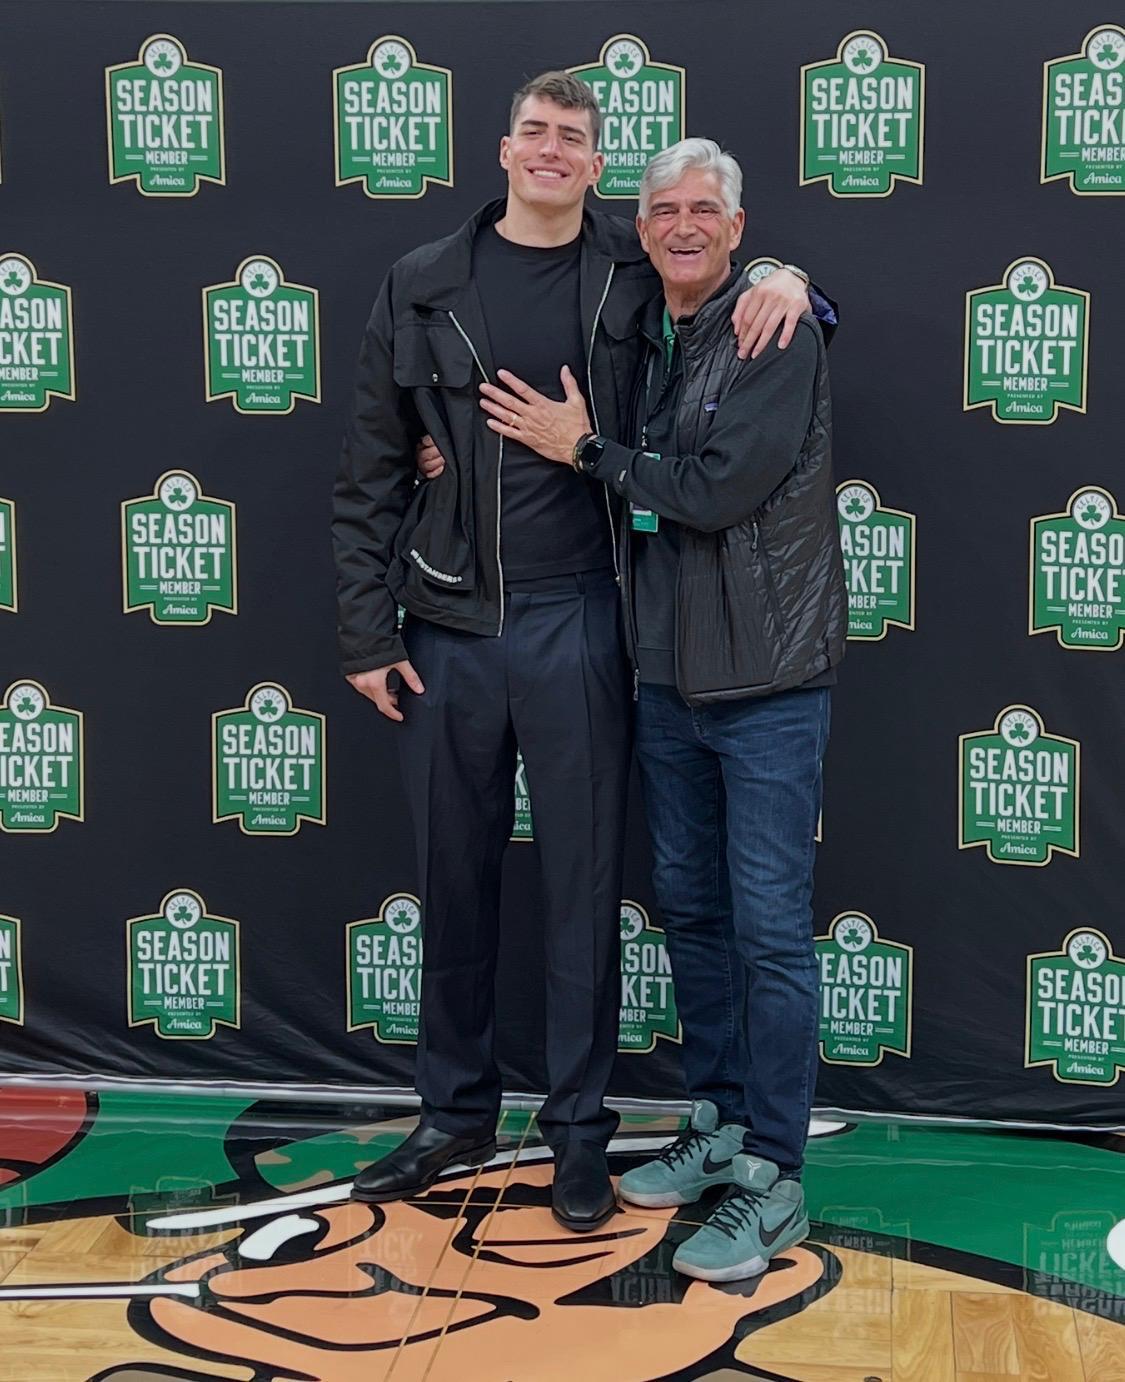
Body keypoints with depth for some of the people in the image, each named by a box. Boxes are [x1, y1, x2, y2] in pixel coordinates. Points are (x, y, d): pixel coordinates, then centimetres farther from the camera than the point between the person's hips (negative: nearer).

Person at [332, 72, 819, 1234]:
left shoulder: (632, 275, 1)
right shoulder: (421, 286, 2)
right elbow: (371, 472, 4)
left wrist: (784, 280, -9)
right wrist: (365, 631, 0)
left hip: (575, 626, -1)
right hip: (447, 628, 1)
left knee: (583, 882, 5)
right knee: (452, 879, 11)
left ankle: (579, 1128, 19)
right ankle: (456, 1113, 27)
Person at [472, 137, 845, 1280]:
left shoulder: (778, 336, -12)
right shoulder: (643, 337, 10)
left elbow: (716, 490, -21)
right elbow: (640, 488, 16)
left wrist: (585, 448, -11)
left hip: (765, 680, -7)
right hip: (669, 672, 7)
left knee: (769, 927, -3)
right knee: (689, 905, 15)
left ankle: (771, 1184, 5)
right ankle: (719, 1122, 30)